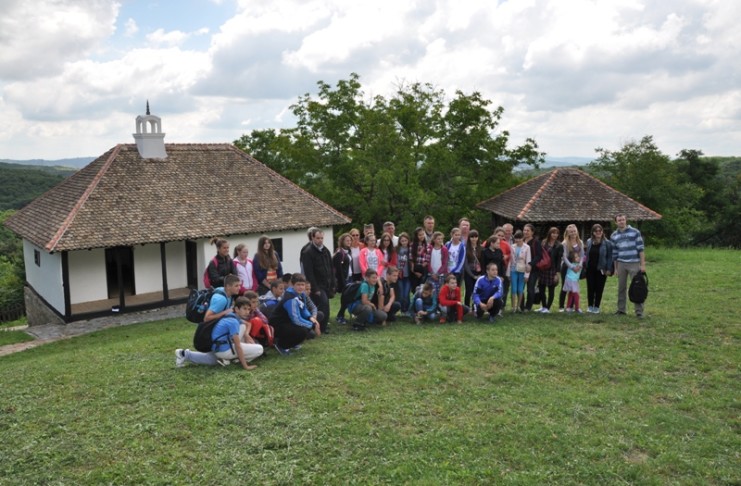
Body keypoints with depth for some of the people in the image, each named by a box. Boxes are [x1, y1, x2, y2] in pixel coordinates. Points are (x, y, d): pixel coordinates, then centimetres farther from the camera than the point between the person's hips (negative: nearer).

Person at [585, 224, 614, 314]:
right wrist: (584, 265, 6)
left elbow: (609, 257, -5)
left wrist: (608, 269, -10)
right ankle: (590, 306, 15)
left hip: (601, 270, -3)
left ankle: (596, 307, 14)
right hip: (590, 269, 3)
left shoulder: (607, 243, -4)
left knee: (599, 288, 3)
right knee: (590, 288, 5)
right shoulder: (589, 242, 7)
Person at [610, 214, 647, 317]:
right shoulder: (614, 235, 8)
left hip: (634, 264, -3)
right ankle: (621, 309, 17)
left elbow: (641, 249, -5)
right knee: (621, 287, 8)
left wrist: (643, 264, -10)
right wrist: (615, 268, 10)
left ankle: (639, 311, 2)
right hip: (621, 264, 4)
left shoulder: (635, 232, -2)